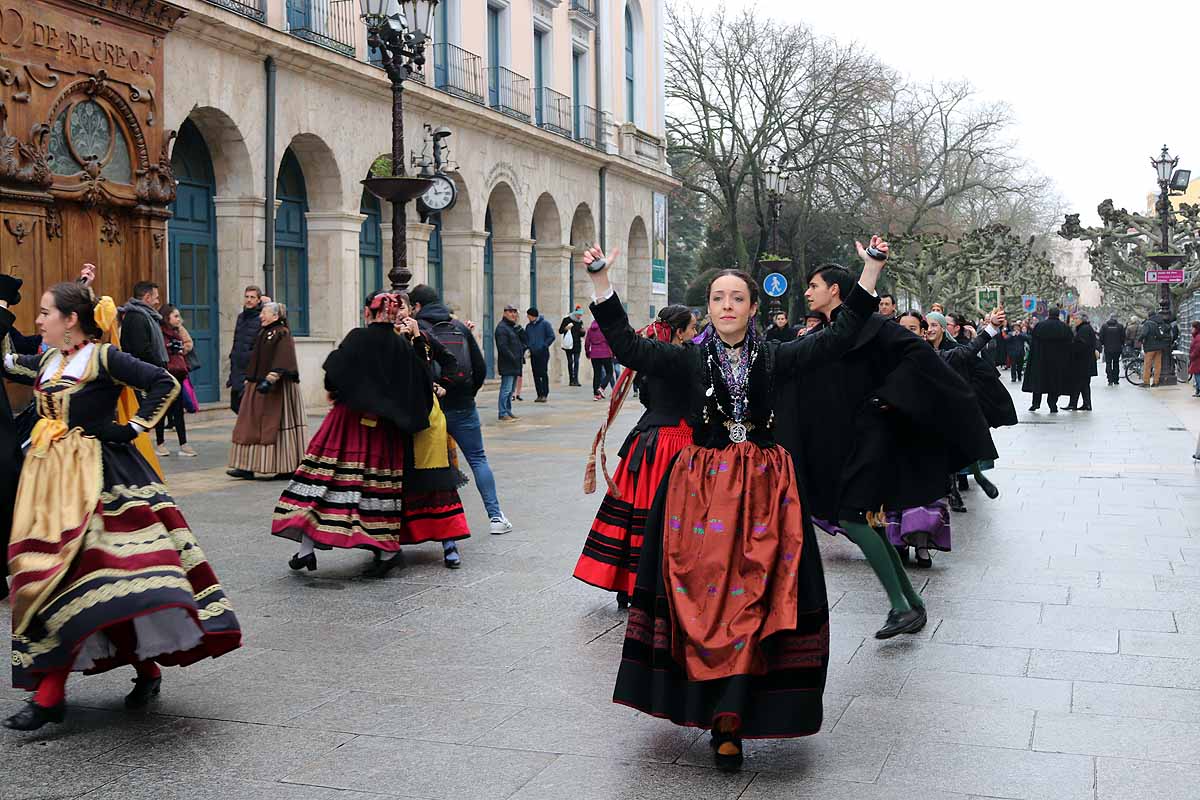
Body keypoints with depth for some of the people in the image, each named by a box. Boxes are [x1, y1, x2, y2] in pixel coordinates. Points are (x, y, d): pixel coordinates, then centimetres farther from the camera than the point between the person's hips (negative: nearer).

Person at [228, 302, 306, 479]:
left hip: (278, 389, -9)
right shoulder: (264, 333, 15)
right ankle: (247, 467, 7)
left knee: (276, 427, -5)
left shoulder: (282, 334, -11)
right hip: (258, 387, 9)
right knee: (252, 426, 5)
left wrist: (269, 379, -31)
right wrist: (249, 381, 23)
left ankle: (288, 468, 3)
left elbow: (281, 362, -23)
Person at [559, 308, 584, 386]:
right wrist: (566, 328, -18)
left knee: (576, 362, -8)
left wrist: (583, 331, -3)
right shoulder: (567, 319, -2)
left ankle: (576, 380, -13)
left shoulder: (580, 321, 11)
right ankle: (571, 380, 9)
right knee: (570, 361, 2)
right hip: (569, 344, -3)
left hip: (577, 345, 3)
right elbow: (560, 331, -1)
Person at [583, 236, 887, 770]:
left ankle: (729, 719, 4)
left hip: (762, 490, 1)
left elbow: (839, 337, 5)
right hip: (701, 488, 0)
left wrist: (870, 270, 1)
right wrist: (600, 281, -12)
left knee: (751, 600, -3)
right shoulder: (688, 360, 3)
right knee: (702, 595, 0)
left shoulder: (773, 358, 5)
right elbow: (628, 346, -5)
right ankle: (727, 713, 14)